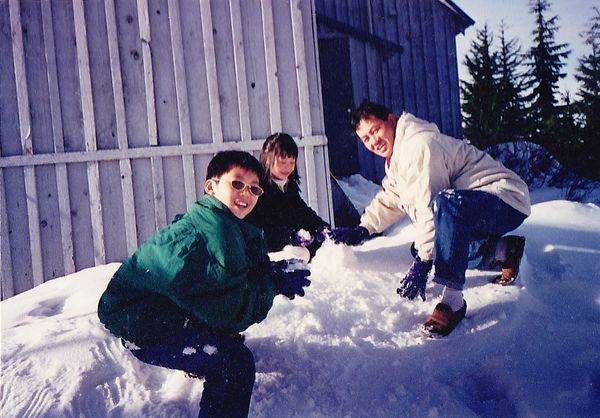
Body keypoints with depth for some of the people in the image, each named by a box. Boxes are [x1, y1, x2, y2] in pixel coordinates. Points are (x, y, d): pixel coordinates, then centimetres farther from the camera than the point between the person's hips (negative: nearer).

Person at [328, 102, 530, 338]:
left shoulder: (419, 146, -20)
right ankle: (503, 250, 14)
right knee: (420, 248, 10)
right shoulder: (396, 161, 13)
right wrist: (362, 230, 6)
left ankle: (452, 300, -33)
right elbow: (388, 200, 21)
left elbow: (430, 209, -26)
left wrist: (421, 264, -25)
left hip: (507, 199, -11)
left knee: (446, 203, -39)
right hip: (470, 210, 11)